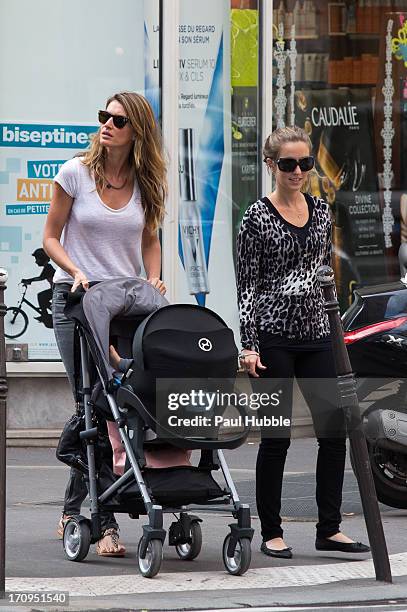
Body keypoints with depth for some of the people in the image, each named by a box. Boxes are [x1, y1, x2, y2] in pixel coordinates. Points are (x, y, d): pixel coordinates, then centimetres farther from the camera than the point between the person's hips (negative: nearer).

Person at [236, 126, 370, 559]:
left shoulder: (321, 210, 10)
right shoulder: (258, 219, -6)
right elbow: (246, 287, -7)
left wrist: (335, 327, 16)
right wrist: (248, 346, -13)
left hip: (315, 333, 6)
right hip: (273, 336, -6)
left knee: (334, 429, 2)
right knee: (277, 436, -2)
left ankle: (329, 529, 10)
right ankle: (271, 533, 8)